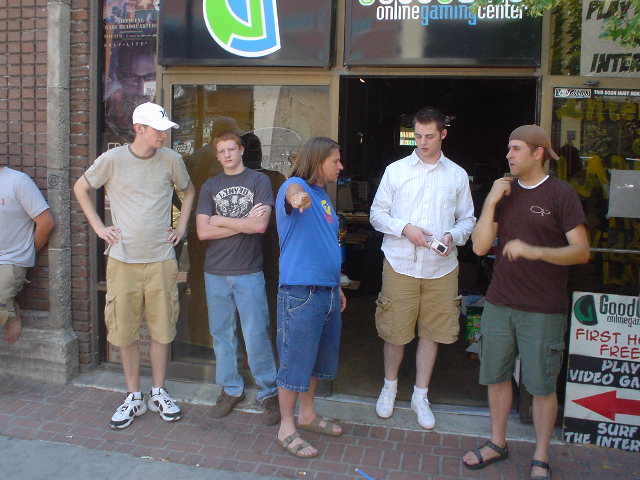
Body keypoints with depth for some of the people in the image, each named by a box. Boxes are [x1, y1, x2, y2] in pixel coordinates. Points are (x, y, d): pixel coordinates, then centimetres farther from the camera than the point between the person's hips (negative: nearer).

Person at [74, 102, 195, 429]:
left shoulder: (170, 160, 1)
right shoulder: (112, 160, -3)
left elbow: (188, 191, 19)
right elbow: (81, 188, 11)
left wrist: (181, 227, 9)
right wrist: (98, 226, 4)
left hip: (161, 259, 1)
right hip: (123, 259, -1)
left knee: (163, 329, 6)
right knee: (125, 330, 6)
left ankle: (158, 393, 23)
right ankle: (133, 398, 21)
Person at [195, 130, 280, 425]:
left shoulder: (258, 181, 1)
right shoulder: (210, 186, 10)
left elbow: (260, 225, -12)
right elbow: (203, 232, -1)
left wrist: (221, 220, -3)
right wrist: (244, 223, -8)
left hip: (249, 272, -3)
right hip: (216, 272, 4)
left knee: (256, 335, -2)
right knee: (221, 334, 10)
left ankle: (269, 393, 11)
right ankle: (231, 390, 24)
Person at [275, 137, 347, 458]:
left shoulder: (323, 196, 16)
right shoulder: (295, 186, -10)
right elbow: (293, 191, -37)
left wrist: (337, 286, 23)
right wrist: (298, 197, -62)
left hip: (328, 290, 9)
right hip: (300, 291, -9)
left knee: (318, 358, 19)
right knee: (295, 360, 1)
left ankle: (307, 414, 36)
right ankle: (287, 429, 15)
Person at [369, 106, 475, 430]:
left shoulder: (457, 175, 8)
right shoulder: (396, 170, 4)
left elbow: (467, 219, 11)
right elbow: (377, 213, 4)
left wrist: (453, 236, -11)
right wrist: (404, 228, -13)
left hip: (441, 268, 2)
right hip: (400, 265, -1)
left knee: (431, 332, 8)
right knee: (395, 331, 5)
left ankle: (420, 396, 25)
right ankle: (390, 386, 30)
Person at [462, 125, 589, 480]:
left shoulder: (561, 193, -5)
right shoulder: (504, 192, 8)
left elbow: (581, 251, -12)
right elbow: (480, 247, 1)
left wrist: (534, 251, -27)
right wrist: (491, 203, -9)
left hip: (543, 310, -4)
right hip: (500, 303, 5)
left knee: (542, 386, 6)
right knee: (496, 377, 14)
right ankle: (497, 443, 32)